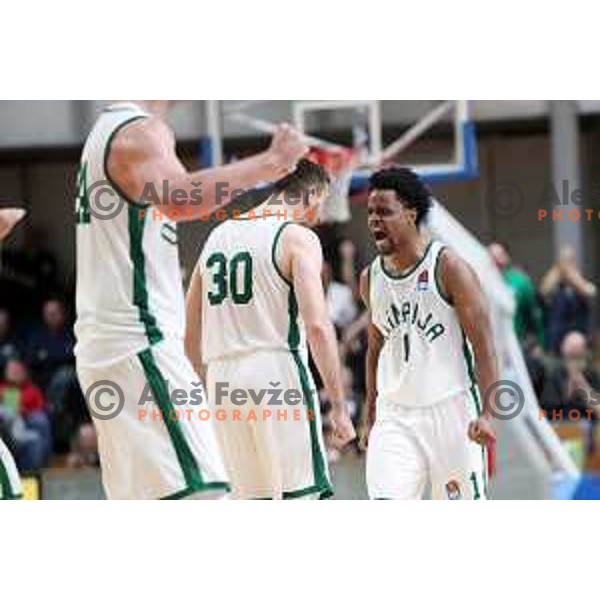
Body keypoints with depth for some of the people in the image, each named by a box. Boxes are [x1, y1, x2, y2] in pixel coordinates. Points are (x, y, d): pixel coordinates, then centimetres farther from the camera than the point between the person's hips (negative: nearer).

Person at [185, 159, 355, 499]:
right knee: (304, 497, -5)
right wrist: (339, 406, -13)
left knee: (253, 501, 12)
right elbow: (317, 327, -14)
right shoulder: (298, 237, -3)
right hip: (277, 374, -6)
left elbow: (192, 335, 19)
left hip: (222, 380, 6)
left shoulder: (219, 235, 17)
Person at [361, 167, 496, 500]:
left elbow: (483, 345, -10)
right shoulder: (370, 278, 8)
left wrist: (487, 413, -19)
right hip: (394, 415, 4)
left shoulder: (447, 267, -8)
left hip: (450, 410, -4)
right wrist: (370, 418, 19)